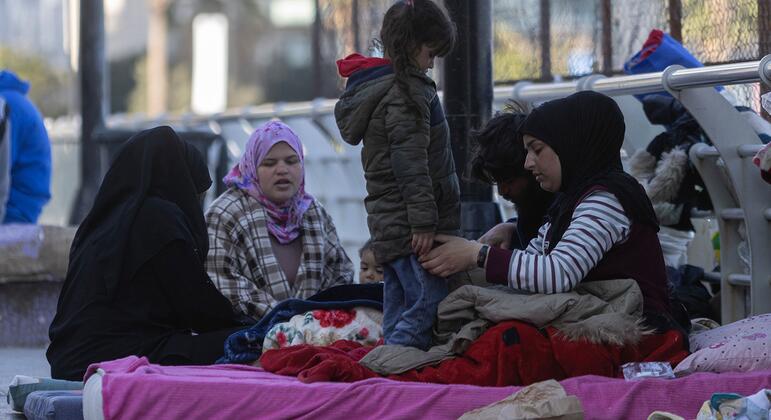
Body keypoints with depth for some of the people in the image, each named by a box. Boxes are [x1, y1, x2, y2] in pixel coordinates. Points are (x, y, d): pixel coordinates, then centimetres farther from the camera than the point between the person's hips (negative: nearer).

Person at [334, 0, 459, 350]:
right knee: (429, 304, -15)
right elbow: (411, 162, -18)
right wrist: (424, 221, -20)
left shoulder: (371, 87, 20)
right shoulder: (405, 91, -11)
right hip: (409, 225, -10)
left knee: (398, 315, 10)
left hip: (387, 225, 10)